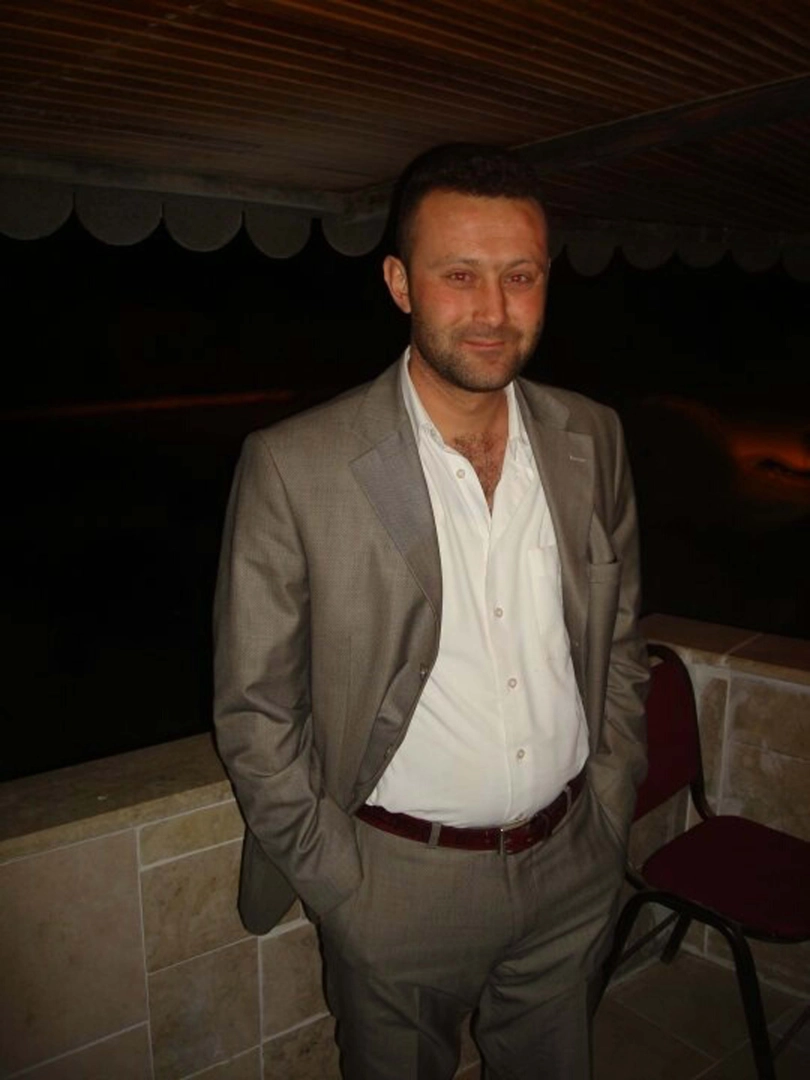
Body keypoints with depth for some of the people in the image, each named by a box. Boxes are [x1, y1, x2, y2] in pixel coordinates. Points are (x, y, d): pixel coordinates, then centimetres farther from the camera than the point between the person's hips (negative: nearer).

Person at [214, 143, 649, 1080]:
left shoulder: (592, 440, -3)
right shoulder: (293, 466, -18)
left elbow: (619, 643, 7)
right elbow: (253, 713, -12)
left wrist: (608, 819, 4)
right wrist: (348, 891, -10)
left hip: (574, 870, 4)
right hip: (399, 881, -3)